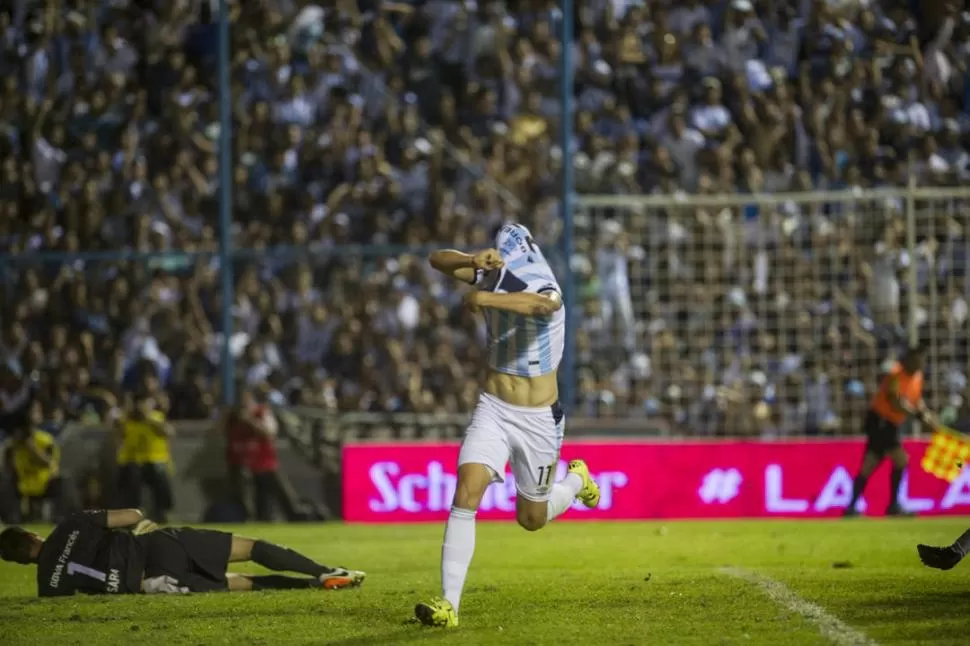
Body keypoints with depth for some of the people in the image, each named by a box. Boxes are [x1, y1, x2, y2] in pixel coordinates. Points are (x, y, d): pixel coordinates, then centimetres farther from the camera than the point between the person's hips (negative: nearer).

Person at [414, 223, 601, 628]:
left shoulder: (544, 288, -20)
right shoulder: (493, 279, -3)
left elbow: (543, 305, -45)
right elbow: (438, 260, -5)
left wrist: (486, 298, -46)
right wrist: (474, 261, -24)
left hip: (538, 418, -3)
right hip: (493, 410, 3)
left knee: (532, 518, 14)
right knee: (466, 494, -19)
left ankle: (576, 481, 47)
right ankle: (449, 604, -20)